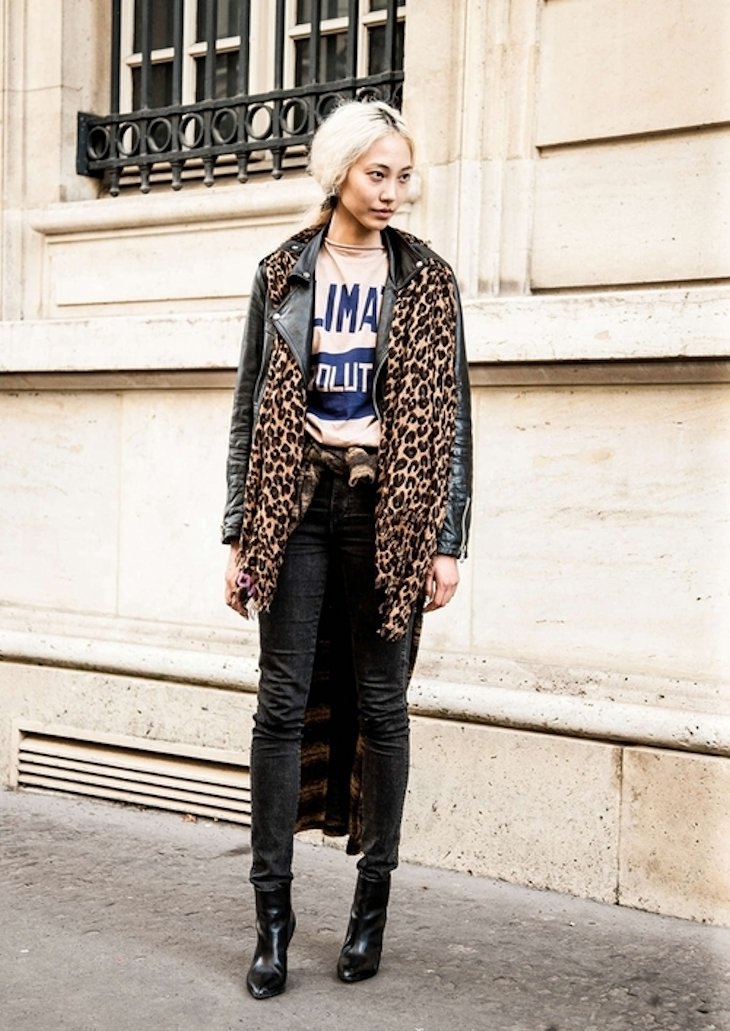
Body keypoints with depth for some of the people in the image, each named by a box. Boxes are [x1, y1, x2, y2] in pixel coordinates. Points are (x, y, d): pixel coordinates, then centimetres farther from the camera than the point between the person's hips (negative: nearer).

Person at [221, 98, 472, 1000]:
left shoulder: (426, 280, 4)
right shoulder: (283, 273, 6)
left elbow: (451, 415, 3)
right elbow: (249, 408, 7)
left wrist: (447, 540, -3)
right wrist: (240, 534, 2)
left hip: (389, 510, 0)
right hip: (298, 503, 1)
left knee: (381, 703, 4)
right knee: (285, 702, -1)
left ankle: (373, 902, 18)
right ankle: (272, 912, 6)